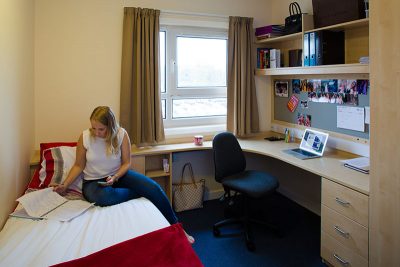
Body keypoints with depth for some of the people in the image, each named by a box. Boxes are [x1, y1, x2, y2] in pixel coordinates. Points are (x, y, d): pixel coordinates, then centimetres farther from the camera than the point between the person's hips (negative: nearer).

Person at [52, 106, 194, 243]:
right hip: (93, 181, -1)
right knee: (104, 197, -40)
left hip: (119, 175, 1)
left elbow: (126, 163, -6)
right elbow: (79, 165, 0)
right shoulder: (85, 137, -13)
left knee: (154, 188, -22)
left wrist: (115, 177, -23)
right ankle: (139, 192, -11)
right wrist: (65, 185, -9)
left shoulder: (121, 134, -12)